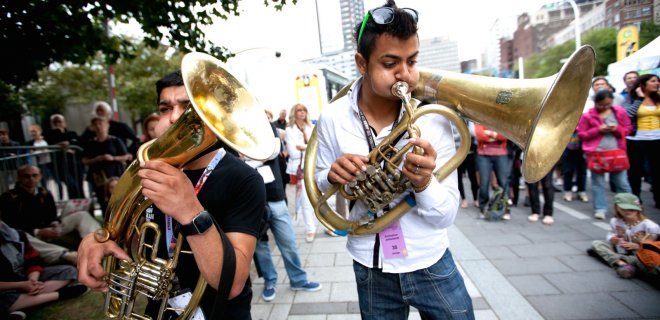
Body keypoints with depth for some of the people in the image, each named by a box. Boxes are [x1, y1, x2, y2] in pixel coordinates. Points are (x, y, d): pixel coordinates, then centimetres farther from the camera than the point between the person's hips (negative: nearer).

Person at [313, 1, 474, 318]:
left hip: (431, 266, 0)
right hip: (370, 270, 1)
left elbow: (446, 217, -13)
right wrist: (332, 175, -20)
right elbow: (319, 183, 2)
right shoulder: (331, 118, -12)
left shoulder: (433, 118, -15)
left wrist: (423, 183, -33)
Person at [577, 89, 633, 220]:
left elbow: (628, 129, 12)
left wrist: (617, 129, -9)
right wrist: (598, 130, -13)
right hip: (596, 153, -2)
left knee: (622, 182, 8)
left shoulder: (620, 112, 6)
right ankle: (600, 209, 12)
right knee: (598, 182, 4)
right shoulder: (587, 116, -3)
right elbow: (581, 134, -2)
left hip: (617, 152, 2)